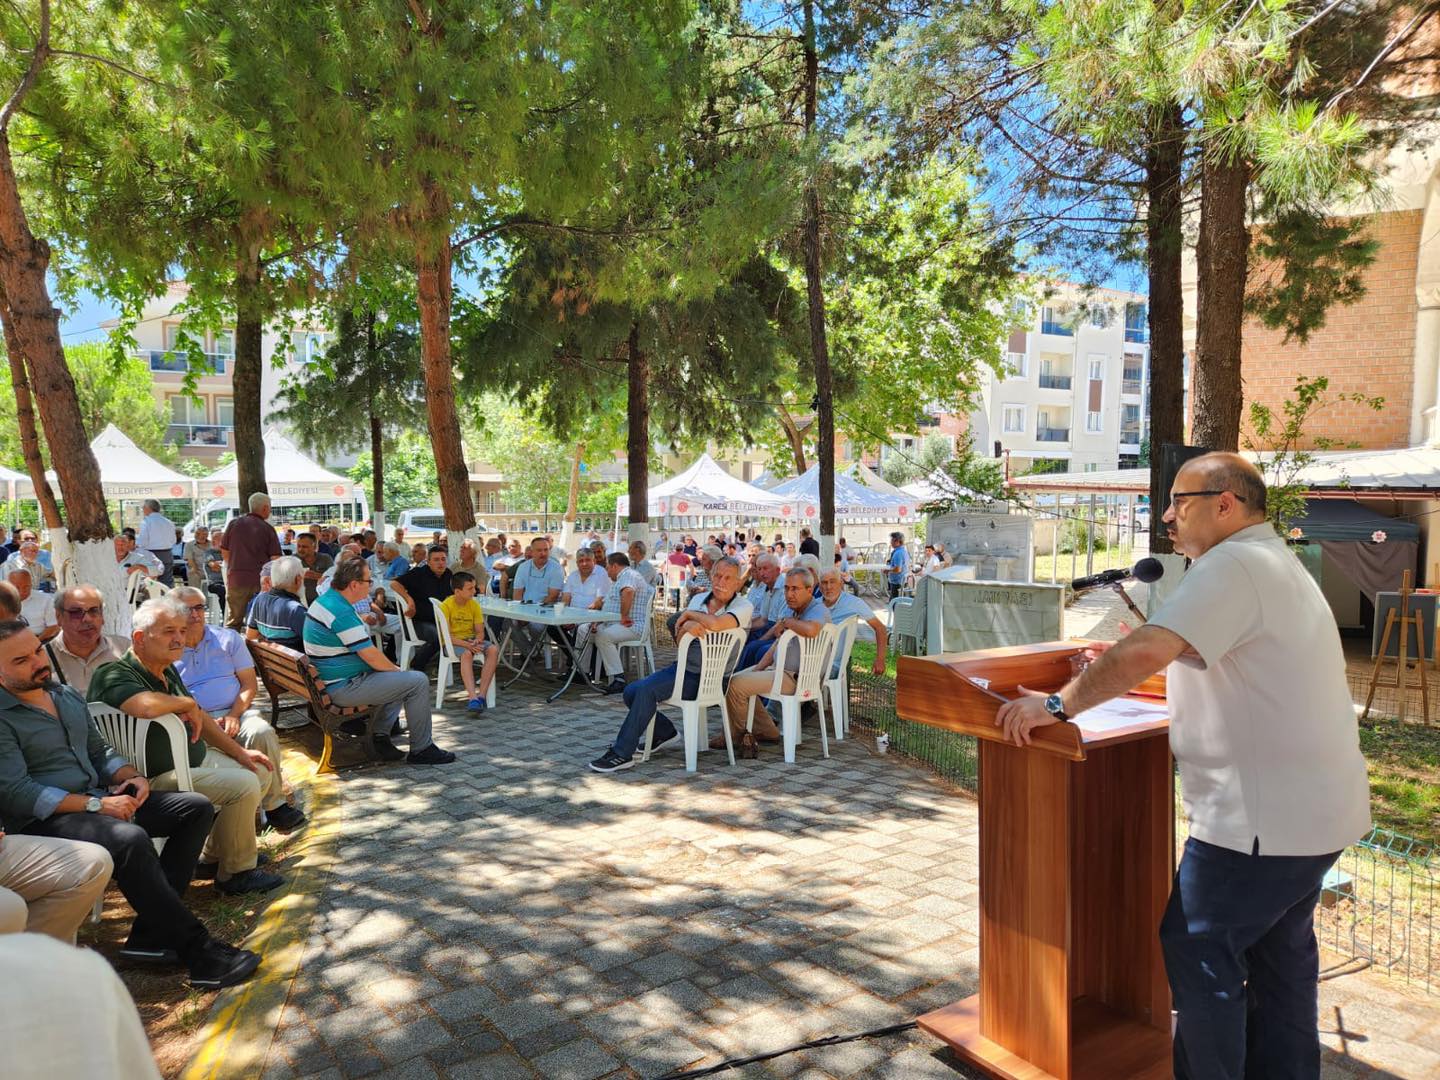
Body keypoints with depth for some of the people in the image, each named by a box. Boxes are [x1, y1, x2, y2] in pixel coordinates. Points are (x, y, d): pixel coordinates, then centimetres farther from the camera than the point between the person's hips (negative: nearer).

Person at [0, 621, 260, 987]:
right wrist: (95, 805, -21)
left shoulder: (66, 695, 15)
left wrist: (131, 776, 2)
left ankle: (151, 933, -14)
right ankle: (198, 951, -28)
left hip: (97, 798, 9)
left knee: (197, 807, -5)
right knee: (130, 839, -36)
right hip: (45, 819, -9)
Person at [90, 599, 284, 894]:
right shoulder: (114, 676, -21)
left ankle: (214, 854, 24)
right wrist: (187, 703, -23)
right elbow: (147, 706, -44)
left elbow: (200, 717, 19)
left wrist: (240, 752, 14)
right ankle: (236, 873, -4)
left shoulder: (167, 671, 10)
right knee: (243, 785, -23)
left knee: (260, 770, 12)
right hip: (156, 780, -10)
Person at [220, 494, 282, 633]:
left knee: (233, 621, 9)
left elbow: (224, 552, 8)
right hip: (260, 580, -2)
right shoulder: (267, 529, -3)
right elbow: (275, 558, -7)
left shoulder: (234, 524, 3)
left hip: (236, 579, 2)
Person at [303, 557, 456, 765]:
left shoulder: (324, 599, 9)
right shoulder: (341, 612, -24)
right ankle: (421, 749, -2)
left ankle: (381, 735, 16)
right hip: (344, 688, -11)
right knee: (418, 682, -12)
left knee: (399, 678, 25)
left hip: (330, 682, 11)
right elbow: (371, 656, -21)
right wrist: (395, 669, -5)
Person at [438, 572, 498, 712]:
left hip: (472, 640, 5)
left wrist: (476, 641, -21)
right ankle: (472, 698, -47)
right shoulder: (446, 605, -12)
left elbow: (480, 631, 3)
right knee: (466, 653, -38)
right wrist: (467, 645, -29)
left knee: (493, 650, -25)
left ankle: (481, 695, -30)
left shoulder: (474, 604, 2)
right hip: (453, 642, -5)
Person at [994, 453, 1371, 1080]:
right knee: (1281, 952, 21)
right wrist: (1123, 671, 20)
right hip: (1317, 809, 10)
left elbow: (1147, 652, -32)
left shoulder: (1233, 567, -19)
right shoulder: (1277, 564, 16)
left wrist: (1058, 704, -23)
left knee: (1198, 951, 0)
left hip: (1261, 817, -10)